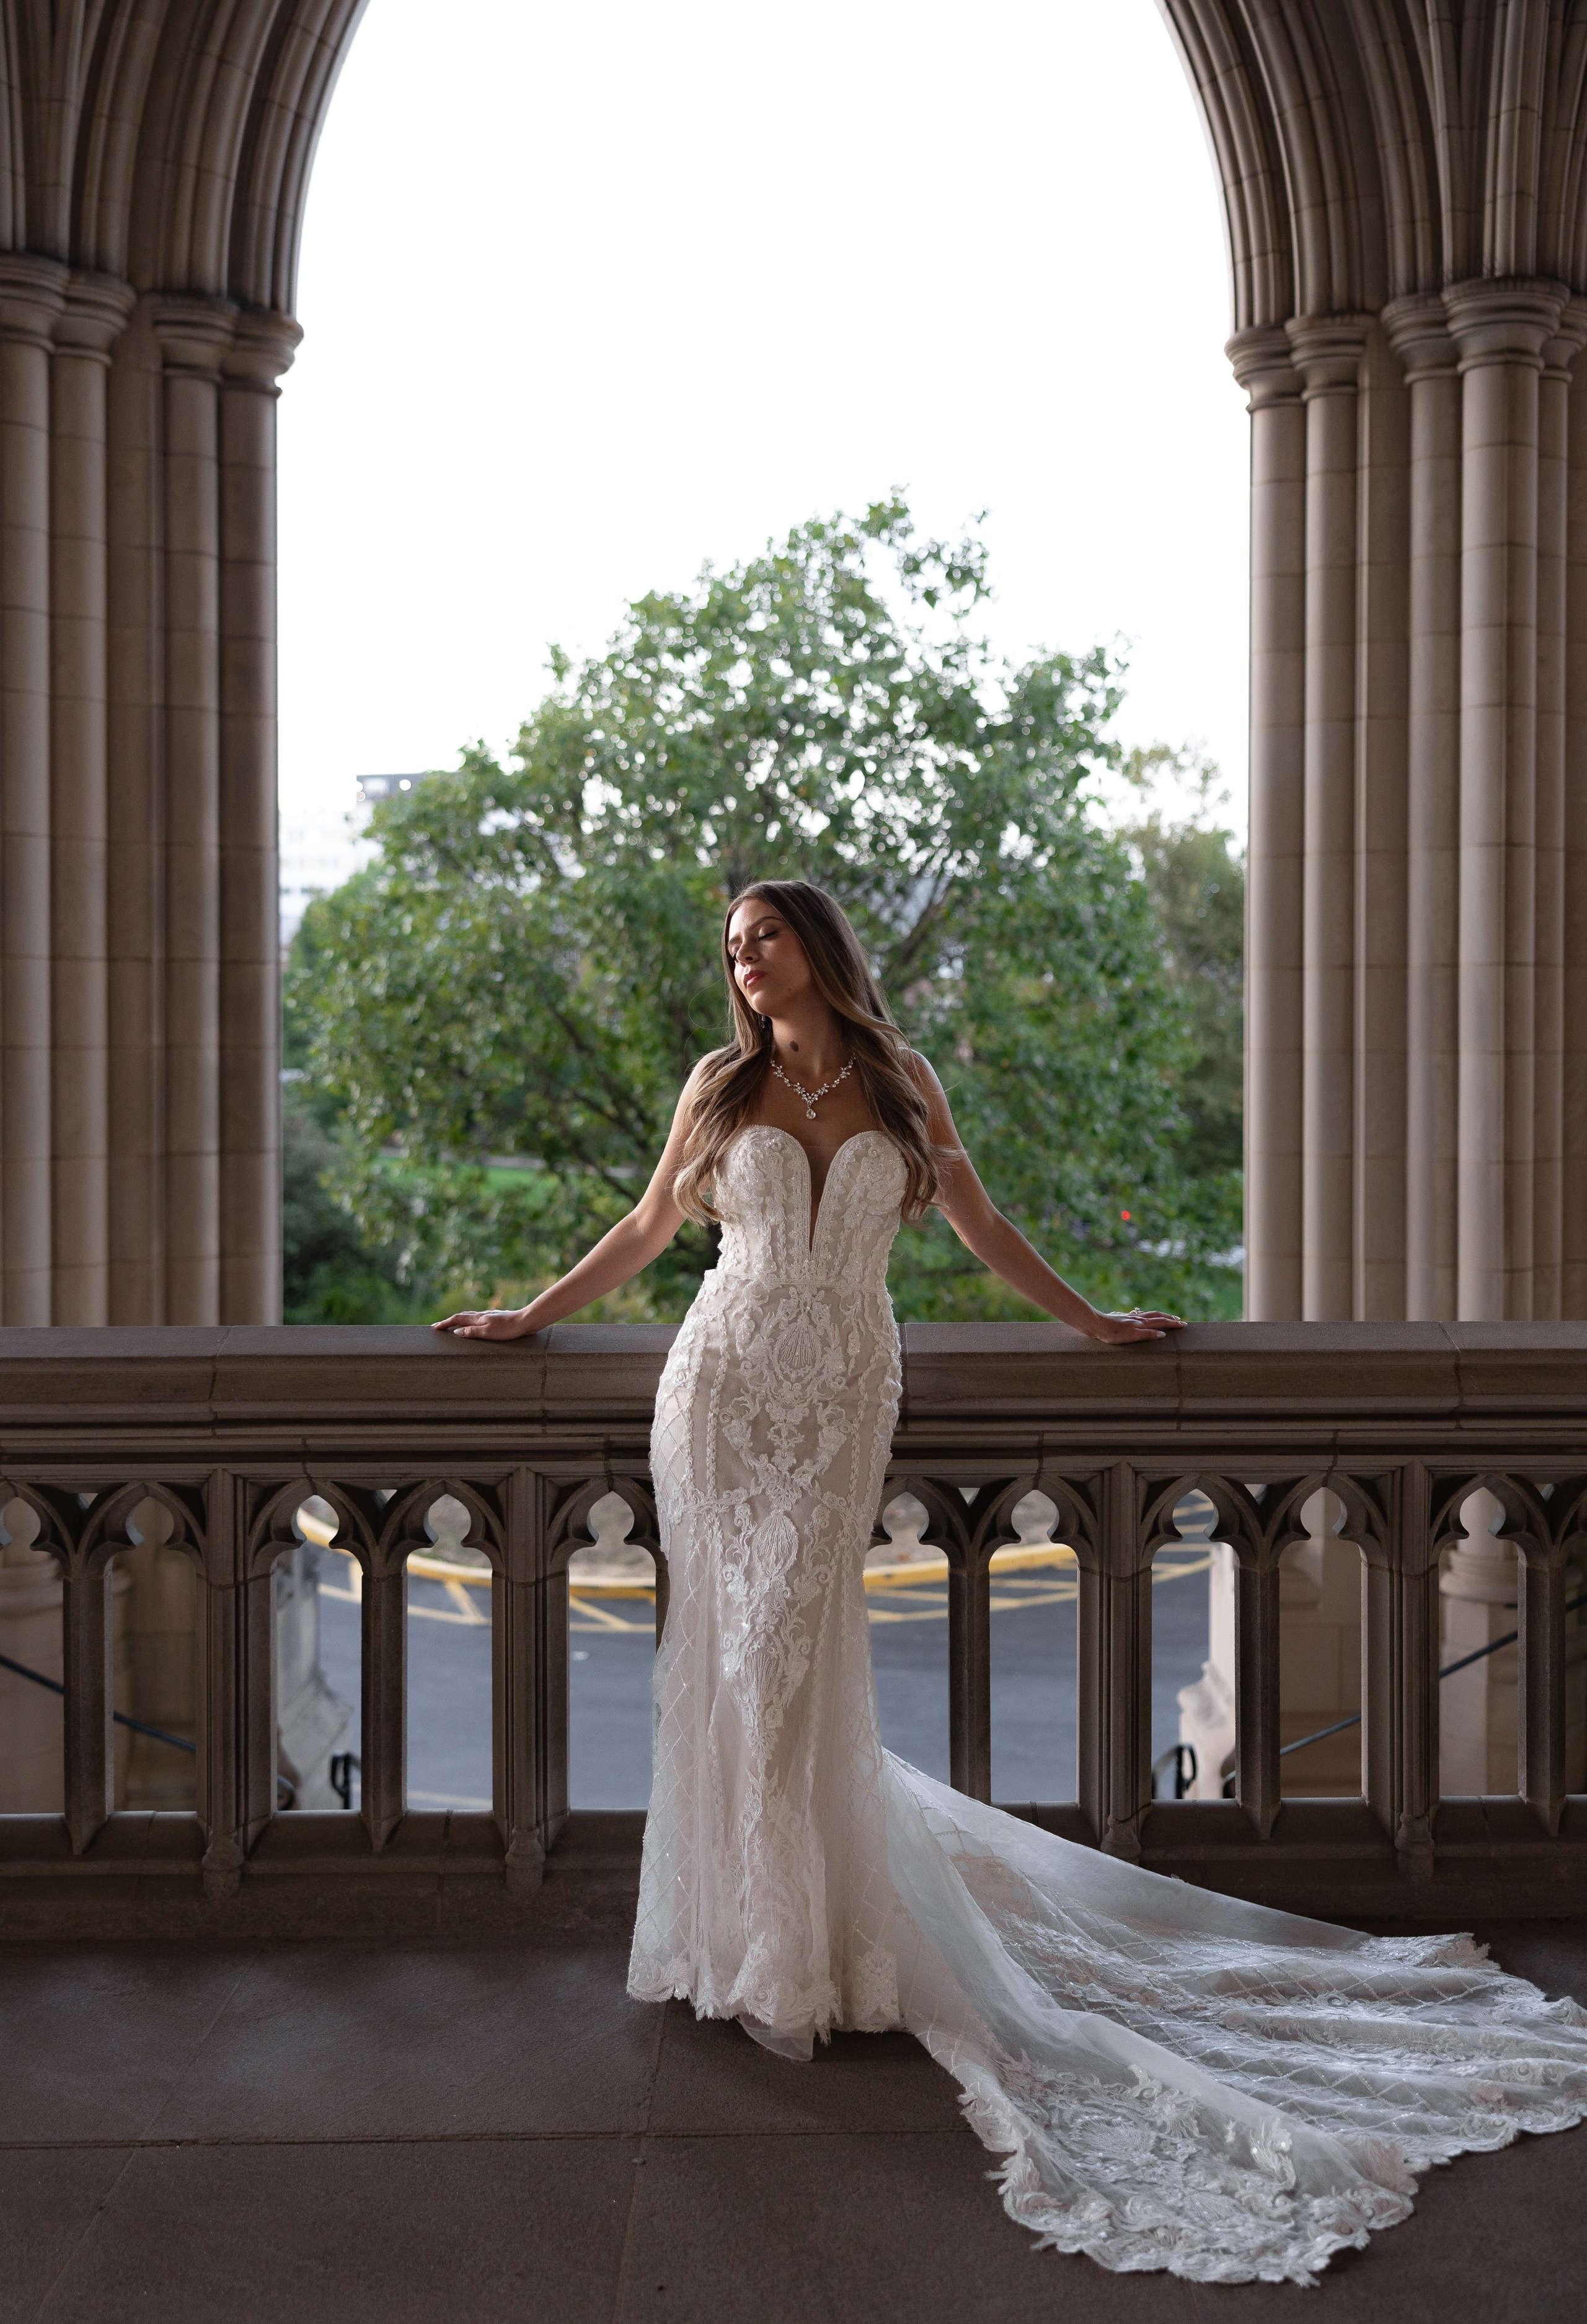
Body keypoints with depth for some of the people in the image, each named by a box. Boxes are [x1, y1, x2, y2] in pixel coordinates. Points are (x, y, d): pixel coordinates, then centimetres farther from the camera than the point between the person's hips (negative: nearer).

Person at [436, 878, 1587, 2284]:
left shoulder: (900, 1083, 7)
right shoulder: (722, 1087, 7)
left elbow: (982, 1227, 16)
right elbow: (647, 1230, 17)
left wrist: (1096, 1325, 18)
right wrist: (528, 1318, 19)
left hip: (844, 1396, -1)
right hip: (726, 1385, 1)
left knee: (795, 1664, -5)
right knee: (733, 1658, 1)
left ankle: (808, 1947, 12)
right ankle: (752, 1935, 17)